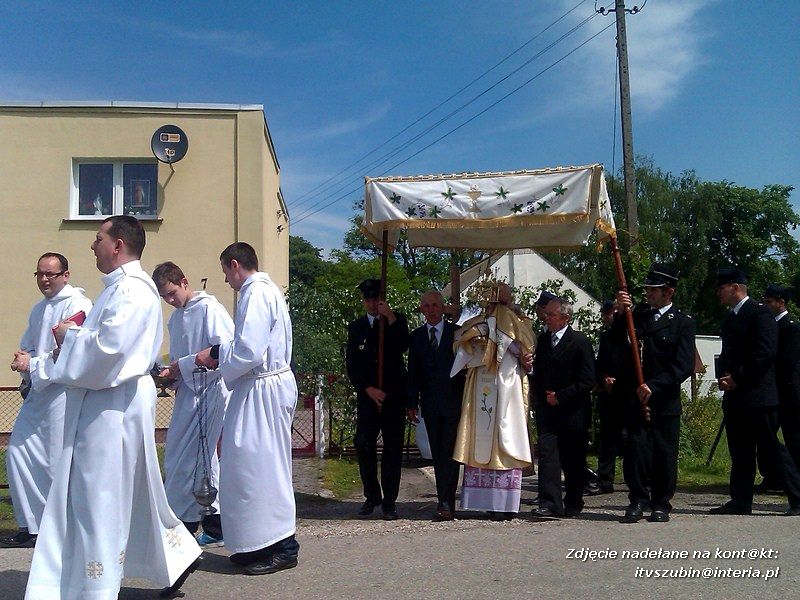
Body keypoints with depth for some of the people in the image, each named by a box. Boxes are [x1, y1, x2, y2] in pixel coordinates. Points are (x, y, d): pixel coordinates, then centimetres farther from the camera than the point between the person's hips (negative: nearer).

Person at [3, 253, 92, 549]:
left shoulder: (77, 305, -10)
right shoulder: (38, 309, 18)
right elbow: (27, 346, 25)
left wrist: (33, 364, -15)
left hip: (63, 393, -9)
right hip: (36, 392, 9)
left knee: (59, 465, -5)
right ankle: (31, 527, 22)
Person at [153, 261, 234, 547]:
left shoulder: (208, 308, -10)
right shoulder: (176, 318, 16)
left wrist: (184, 365, -16)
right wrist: (172, 373, 1)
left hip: (209, 391, -9)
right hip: (187, 391, 9)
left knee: (192, 458, -5)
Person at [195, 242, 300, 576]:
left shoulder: (256, 293, -15)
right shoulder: (266, 289, 17)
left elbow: (249, 351, -22)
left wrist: (216, 356, -7)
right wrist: (219, 353, 13)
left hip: (264, 389, -10)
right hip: (268, 383, 10)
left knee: (260, 464, -3)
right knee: (258, 464, 14)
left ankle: (282, 547, 5)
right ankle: (260, 544, 22)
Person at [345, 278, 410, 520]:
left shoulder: (397, 321, 8)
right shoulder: (356, 327, 12)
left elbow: (402, 347, -11)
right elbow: (351, 365, 6)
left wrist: (391, 318, -15)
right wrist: (368, 389, -5)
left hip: (394, 394, -1)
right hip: (367, 395, 1)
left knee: (393, 448, -1)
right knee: (364, 446, -3)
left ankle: (389, 501, 6)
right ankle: (371, 497, 12)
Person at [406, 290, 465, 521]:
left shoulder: (457, 333, 2)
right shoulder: (416, 336, 10)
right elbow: (413, 373, 10)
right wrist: (412, 403, 4)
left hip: (453, 402, -3)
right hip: (430, 405, 3)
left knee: (449, 453, -8)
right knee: (438, 455, 7)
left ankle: (445, 503, -10)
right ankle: (445, 502, 12)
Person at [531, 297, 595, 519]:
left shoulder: (580, 341, -8)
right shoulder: (543, 339, 10)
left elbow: (587, 380, -12)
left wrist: (560, 396, -13)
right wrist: (541, 398, 7)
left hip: (572, 412, -4)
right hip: (547, 410, 4)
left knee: (573, 461, 7)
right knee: (547, 454, -8)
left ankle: (573, 504, 21)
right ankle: (549, 504, -9)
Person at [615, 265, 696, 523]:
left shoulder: (683, 323, 0)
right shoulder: (638, 313, 13)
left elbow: (685, 366, -9)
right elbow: (618, 337, 4)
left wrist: (654, 386, -17)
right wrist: (621, 313, -11)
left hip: (665, 399, -2)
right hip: (635, 396, 2)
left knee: (664, 453, 5)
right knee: (636, 449, -1)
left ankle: (661, 504, 16)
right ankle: (638, 500, 9)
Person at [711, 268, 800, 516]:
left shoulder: (759, 313, -8)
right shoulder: (730, 318, 19)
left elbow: (765, 352, -17)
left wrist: (738, 378, -15)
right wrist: (723, 377, 4)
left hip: (757, 395, -8)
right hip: (734, 396, 9)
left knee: (771, 447, -5)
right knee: (740, 452, 10)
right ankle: (740, 501, 15)